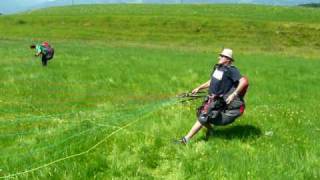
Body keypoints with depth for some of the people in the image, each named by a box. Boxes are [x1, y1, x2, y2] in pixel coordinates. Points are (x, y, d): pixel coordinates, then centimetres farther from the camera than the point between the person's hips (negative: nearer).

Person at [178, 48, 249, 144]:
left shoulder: (231, 70, -15)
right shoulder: (218, 67, 10)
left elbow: (244, 81, -25)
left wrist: (233, 94, -27)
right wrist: (199, 88, 21)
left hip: (218, 101, -8)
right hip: (210, 98, 9)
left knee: (202, 118, -10)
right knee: (200, 114, 14)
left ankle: (186, 139, -5)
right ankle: (210, 130, 37)